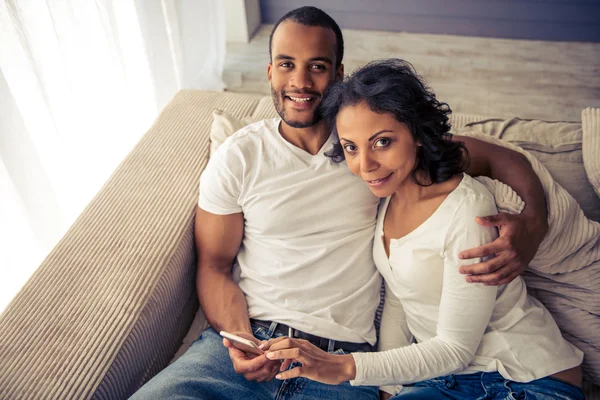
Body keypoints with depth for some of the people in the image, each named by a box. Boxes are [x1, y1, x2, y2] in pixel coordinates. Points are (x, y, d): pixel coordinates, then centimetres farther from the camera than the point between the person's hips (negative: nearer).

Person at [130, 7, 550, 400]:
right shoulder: (238, 156, 3)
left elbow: (499, 158, 4)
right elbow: (215, 265, 5)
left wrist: (531, 223, -17)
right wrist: (239, 337, -14)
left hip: (344, 359, 1)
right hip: (246, 342, 0)